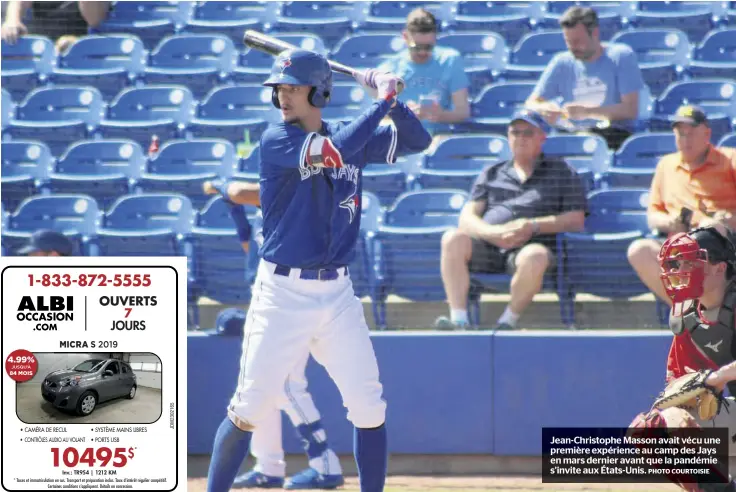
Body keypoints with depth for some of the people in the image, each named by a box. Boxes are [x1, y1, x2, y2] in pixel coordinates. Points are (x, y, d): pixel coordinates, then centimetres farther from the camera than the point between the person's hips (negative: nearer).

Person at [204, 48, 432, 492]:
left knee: (370, 409, 1)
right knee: (249, 409, -4)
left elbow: (418, 140, 12)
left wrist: (393, 100, -6)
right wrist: (383, 100, -15)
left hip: (338, 294, 4)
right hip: (282, 293, -4)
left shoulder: (350, 136, 8)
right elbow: (334, 151, -23)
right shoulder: (277, 139, -7)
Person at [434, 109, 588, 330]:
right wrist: (494, 233, -10)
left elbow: (576, 220, 5)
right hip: (487, 246, 3)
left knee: (535, 256, -40)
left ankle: (508, 321, -21)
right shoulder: (492, 173, 24)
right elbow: (467, 218, 13)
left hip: (531, 245, -3)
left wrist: (533, 227, -10)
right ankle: (458, 319, -32)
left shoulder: (562, 173, 17)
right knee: (454, 239, -28)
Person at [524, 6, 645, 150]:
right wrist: (543, 110, -15)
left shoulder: (621, 56, 1)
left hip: (615, 134, -3)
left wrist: (588, 112, -20)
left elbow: (631, 109, -7)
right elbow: (531, 104, 12)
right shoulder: (562, 63, 11)